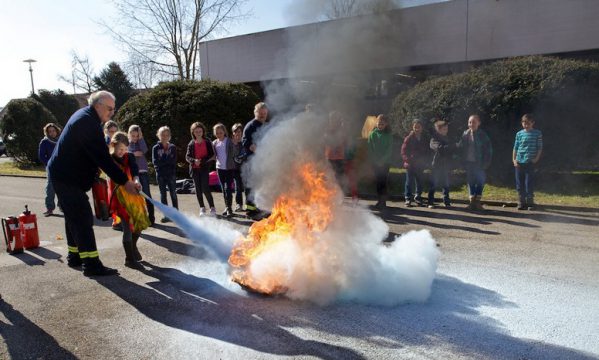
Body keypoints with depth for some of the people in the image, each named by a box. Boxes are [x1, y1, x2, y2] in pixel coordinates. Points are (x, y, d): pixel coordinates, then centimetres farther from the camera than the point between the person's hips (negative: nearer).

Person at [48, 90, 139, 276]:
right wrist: (124, 181, -28)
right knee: (83, 218, -12)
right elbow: (102, 157, -28)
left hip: (63, 174, 11)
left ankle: (74, 256, 27)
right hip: (67, 177, -11)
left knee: (74, 217, 17)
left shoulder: (84, 116, 11)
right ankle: (91, 264, -11)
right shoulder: (88, 122, -22)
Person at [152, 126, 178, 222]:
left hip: (171, 174, 0)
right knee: (163, 195, 6)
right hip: (161, 175, 0)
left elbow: (174, 161, -4)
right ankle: (166, 215, 13)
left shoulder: (173, 147, 4)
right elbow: (155, 162, -8)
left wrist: (162, 161, -11)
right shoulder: (156, 148, 2)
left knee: (173, 194, 4)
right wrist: (168, 160, -12)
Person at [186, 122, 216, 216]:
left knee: (205, 188, -12)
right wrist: (194, 160, -17)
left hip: (204, 168, -3)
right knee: (198, 189, 7)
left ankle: (212, 207, 0)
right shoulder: (191, 144, 6)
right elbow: (187, 157, 3)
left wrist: (202, 161, -17)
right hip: (194, 169, 3)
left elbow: (212, 155, -3)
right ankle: (202, 208, 19)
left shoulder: (207, 142, 1)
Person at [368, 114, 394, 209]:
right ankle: (380, 200, 14)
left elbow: (390, 149, -3)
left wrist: (382, 160, -12)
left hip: (385, 162, -2)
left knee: (383, 181, -8)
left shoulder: (388, 135, 1)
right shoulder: (372, 134, 5)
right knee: (378, 181, 5)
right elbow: (370, 149, 3)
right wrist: (374, 160, -6)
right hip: (375, 162, 2)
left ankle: (383, 202, -5)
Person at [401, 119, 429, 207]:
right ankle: (408, 199, 9)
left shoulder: (425, 139, 7)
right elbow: (403, 152, -5)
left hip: (420, 166, 3)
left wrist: (425, 162, 1)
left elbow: (428, 152, 13)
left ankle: (418, 198, 23)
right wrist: (408, 160, -16)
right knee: (409, 182, 2)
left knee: (420, 182, 8)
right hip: (410, 165, -3)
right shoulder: (409, 138, -4)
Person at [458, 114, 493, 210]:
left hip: (479, 163, -3)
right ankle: (472, 201, 14)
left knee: (480, 181, -1)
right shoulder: (465, 134, 4)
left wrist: (486, 162, -9)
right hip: (468, 162, 3)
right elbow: (460, 147, 7)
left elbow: (489, 149, -3)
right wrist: (463, 161, -1)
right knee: (470, 182, 7)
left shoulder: (483, 135, -4)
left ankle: (477, 201, 9)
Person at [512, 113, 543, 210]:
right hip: (519, 162, 3)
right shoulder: (519, 134, 9)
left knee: (529, 184, -5)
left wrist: (536, 159, -7)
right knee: (519, 184, 4)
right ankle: (521, 203, 12)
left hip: (530, 162, -3)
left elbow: (540, 148, 4)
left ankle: (530, 203, 5)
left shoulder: (537, 133, 3)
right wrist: (514, 159, 1)